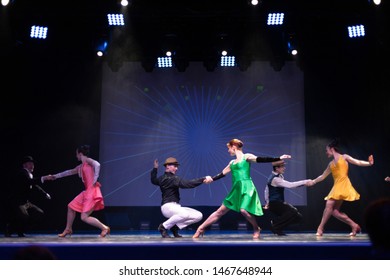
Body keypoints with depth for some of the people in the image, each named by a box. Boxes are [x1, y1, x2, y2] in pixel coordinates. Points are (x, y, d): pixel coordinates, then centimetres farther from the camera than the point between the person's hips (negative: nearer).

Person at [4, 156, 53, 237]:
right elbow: (29, 181, -34)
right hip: (16, 202, -10)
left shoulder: (30, 174, 13)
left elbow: (35, 186, 29)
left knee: (40, 213, 5)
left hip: (26, 202, 10)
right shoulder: (22, 173, -14)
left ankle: (20, 230, 13)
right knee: (24, 216, -30)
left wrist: (45, 194, 24)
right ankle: (9, 228, -1)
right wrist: (43, 178, -40)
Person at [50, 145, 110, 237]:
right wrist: (56, 176, 41)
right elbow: (69, 172, 33)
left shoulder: (88, 160, -4)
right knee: (71, 206, 16)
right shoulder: (80, 167, 20)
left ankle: (105, 228, -6)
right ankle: (68, 229, 30)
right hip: (87, 191, 9)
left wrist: (95, 179, -26)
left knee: (84, 217, -13)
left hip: (92, 191, -9)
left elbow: (97, 164, -24)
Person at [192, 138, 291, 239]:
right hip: (236, 189, 7)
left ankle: (256, 229, 2)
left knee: (243, 210, -24)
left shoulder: (246, 157, -1)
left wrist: (279, 158, -20)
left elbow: (261, 159, -11)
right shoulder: (232, 162, 19)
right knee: (221, 211, 8)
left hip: (247, 187, -7)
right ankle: (201, 229, 10)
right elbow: (222, 174, 25)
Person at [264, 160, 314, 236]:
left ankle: (276, 222, 8)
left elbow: (266, 190, 21)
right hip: (275, 204, -10)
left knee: (298, 217, 3)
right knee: (293, 211, -30)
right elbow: (290, 185, -28)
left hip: (279, 203, 10)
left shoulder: (279, 176, 13)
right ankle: (276, 226, -14)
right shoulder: (275, 179, -18)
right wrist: (305, 182, -26)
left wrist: (267, 202, 25)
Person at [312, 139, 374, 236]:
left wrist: (369, 163, -15)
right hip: (336, 186, 7)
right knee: (334, 211, -1)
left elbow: (358, 162, 1)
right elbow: (323, 176, 28)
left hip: (343, 184, -7)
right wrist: (313, 182, 28)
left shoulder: (344, 157, 7)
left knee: (329, 204, -18)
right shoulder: (331, 164, 22)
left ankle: (320, 228, -15)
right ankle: (354, 225, 5)